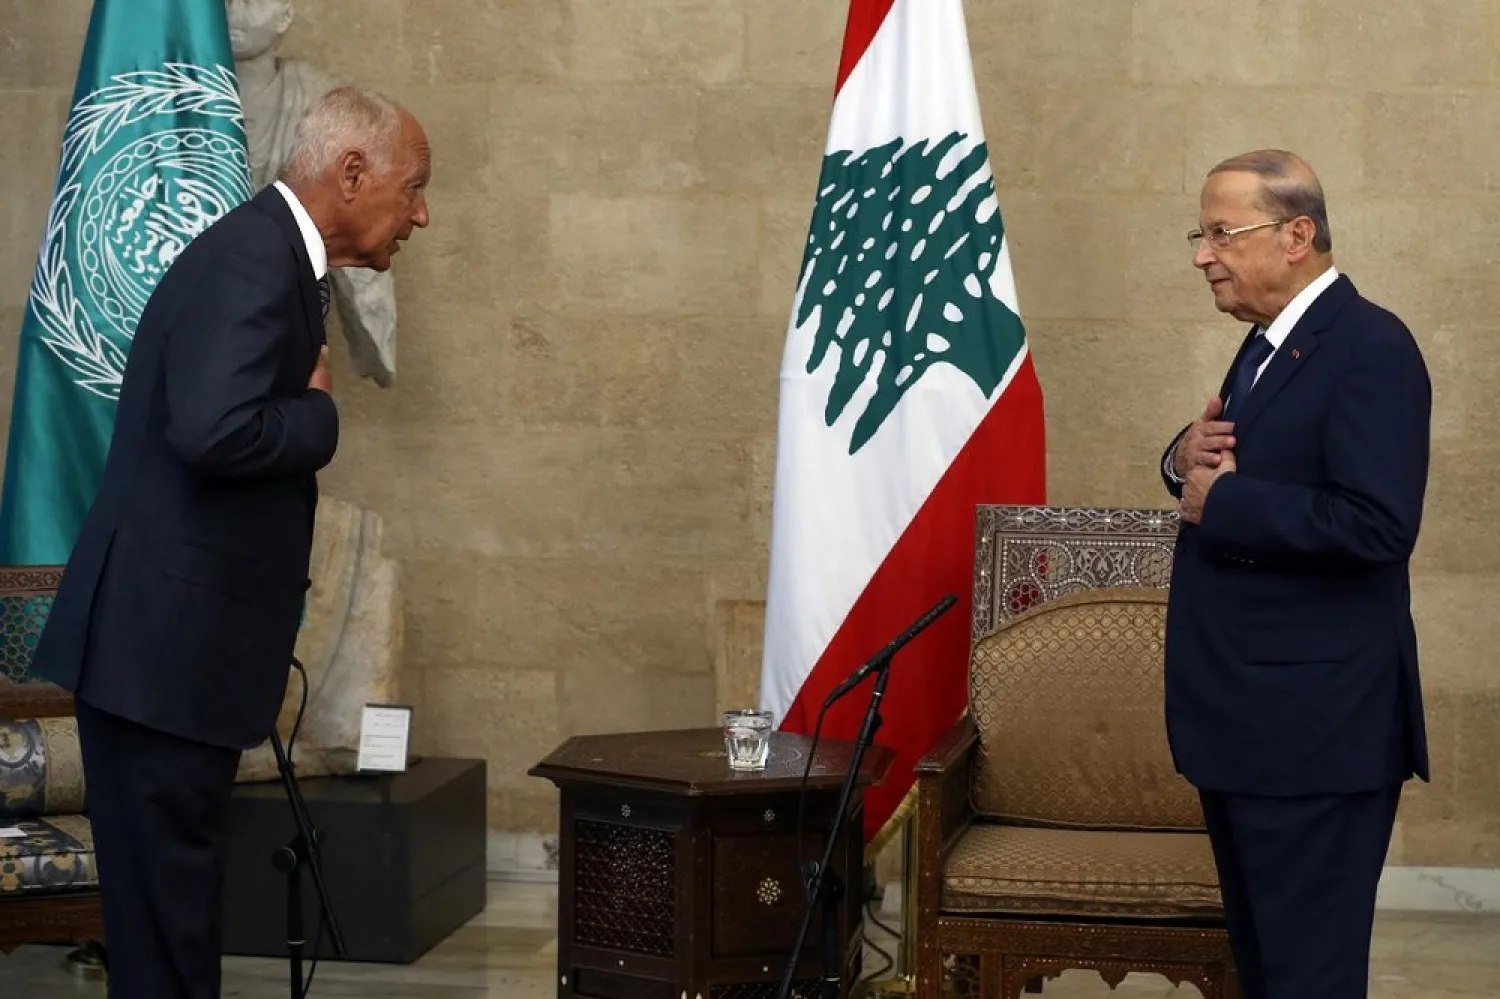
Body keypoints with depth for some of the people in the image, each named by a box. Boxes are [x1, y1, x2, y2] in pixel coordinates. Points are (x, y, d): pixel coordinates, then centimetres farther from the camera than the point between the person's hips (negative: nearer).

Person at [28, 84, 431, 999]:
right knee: (164, 890, -3)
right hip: (162, 637, -10)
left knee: (178, 885, 14)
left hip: (186, 634, 10)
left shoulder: (282, 259, 15)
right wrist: (322, 412, -12)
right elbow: (216, 432, -31)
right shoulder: (253, 261, -17)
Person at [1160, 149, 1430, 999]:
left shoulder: (1370, 346, -16)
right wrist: (1187, 459, -3)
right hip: (1246, 713, 10)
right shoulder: (1270, 344, 14)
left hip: (1313, 721, -10)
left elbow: (1377, 522, -27)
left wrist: (1218, 501, -19)